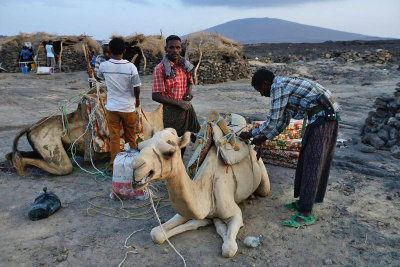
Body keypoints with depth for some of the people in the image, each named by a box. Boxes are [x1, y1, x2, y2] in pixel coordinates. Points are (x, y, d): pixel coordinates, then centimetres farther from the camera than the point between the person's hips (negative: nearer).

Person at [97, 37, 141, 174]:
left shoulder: (104, 66, -7)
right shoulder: (131, 67, -13)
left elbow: (99, 76, 16)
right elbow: (137, 88, -10)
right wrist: (137, 99, 9)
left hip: (112, 108, 1)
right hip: (128, 108, -1)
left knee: (114, 138, 8)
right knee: (130, 138, 14)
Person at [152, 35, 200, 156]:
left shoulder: (184, 64, 4)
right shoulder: (160, 68, -15)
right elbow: (156, 96, -18)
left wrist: (189, 89, -3)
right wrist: (178, 103, -20)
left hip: (187, 106, 7)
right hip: (171, 110, -7)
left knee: (197, 133, 17)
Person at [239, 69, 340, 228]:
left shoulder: (279, 86, -12)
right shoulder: (285, 86, 20)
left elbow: (273, 121, -14)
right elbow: (283, 121, 23)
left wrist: (251, 134, -2)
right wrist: (263, 138, 23)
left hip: (322, 118, -10)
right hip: (329, 118, 10)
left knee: (312, 163, -9)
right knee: (305, 160, 15)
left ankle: (305, 214, -3)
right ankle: (304, 201, 26)